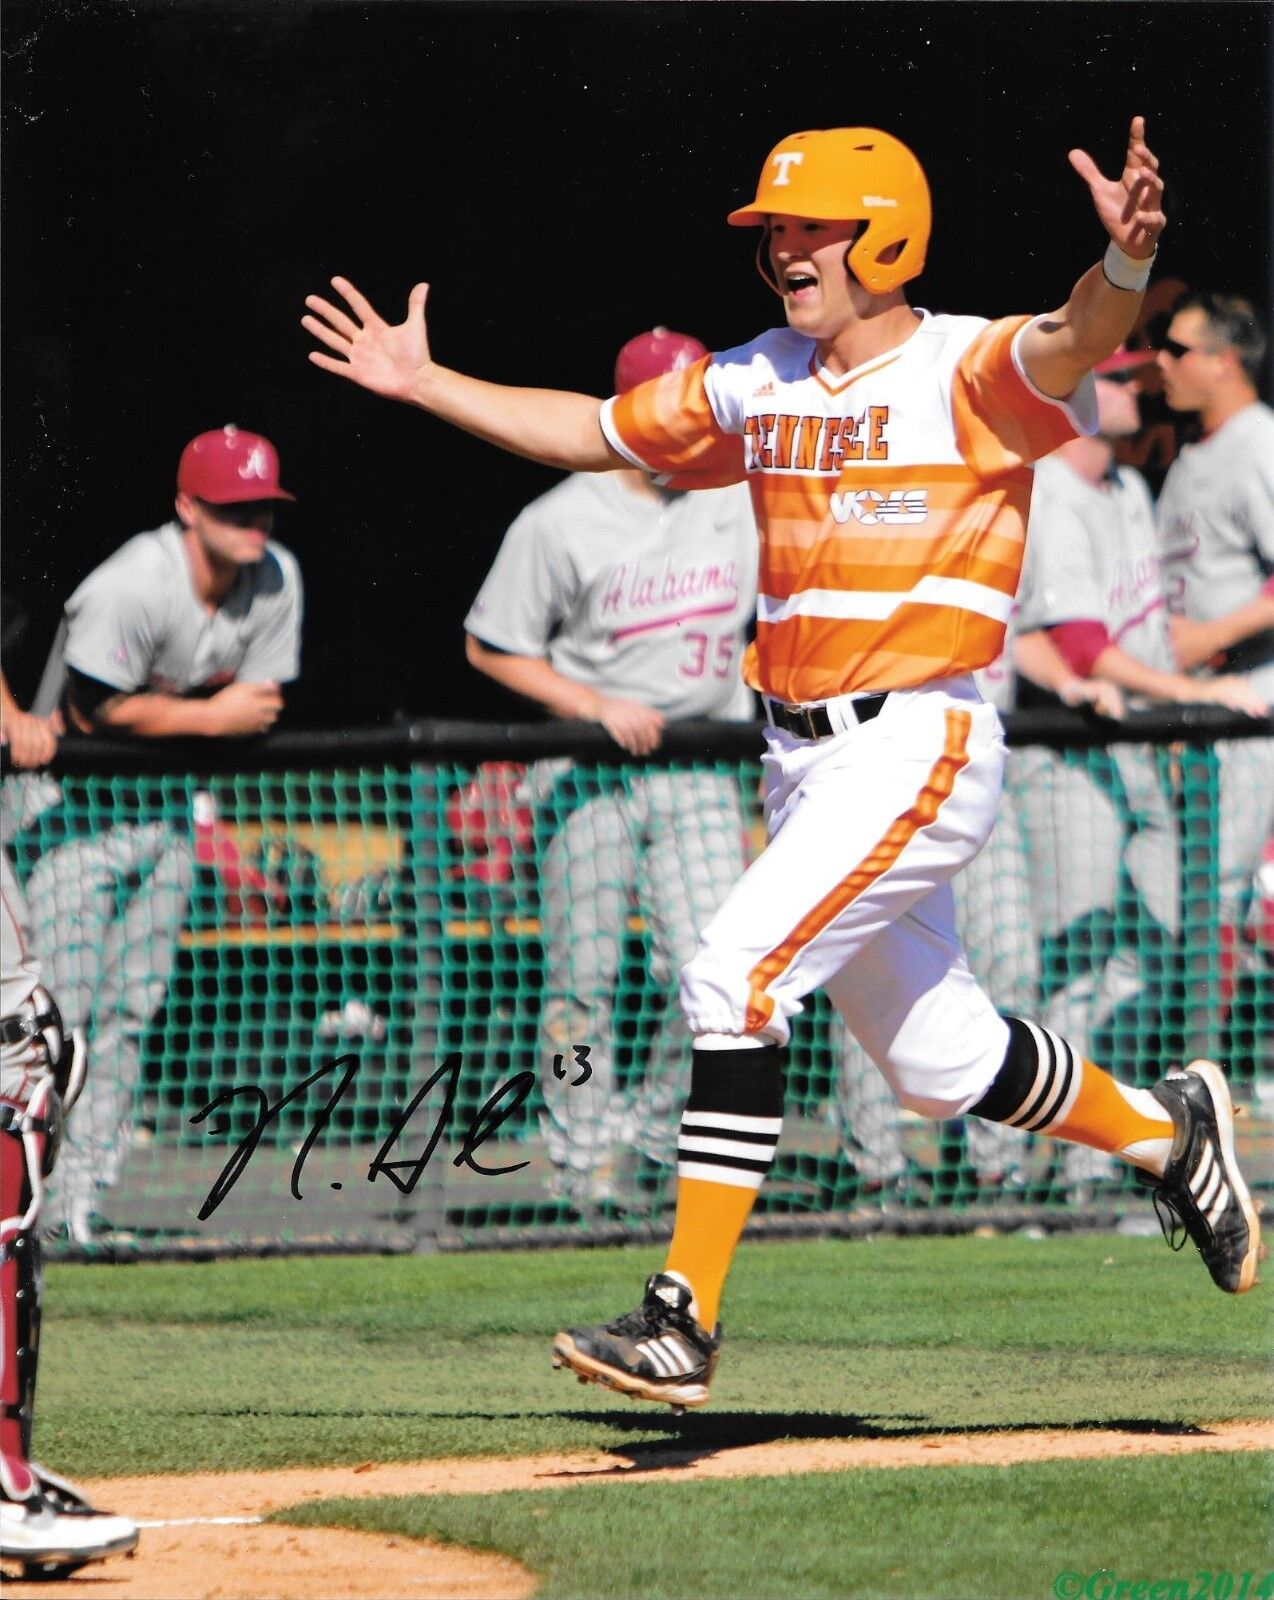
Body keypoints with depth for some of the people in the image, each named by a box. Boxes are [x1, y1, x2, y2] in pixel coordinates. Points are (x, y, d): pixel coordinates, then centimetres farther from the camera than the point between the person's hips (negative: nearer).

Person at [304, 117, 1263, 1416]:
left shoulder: (967, 373, -9)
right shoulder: (756, 387, 13)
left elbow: (1073, 343, -29)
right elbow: (593, 433, 22)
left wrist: (1123, 266, -51)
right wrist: (424, 384, 18)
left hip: (915, 749, -8)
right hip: (799, 759, 8)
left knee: (736, 974, -20)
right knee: (936, 1063, 14)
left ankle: (685, 1317, -19)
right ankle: (1165, 1131, 39)